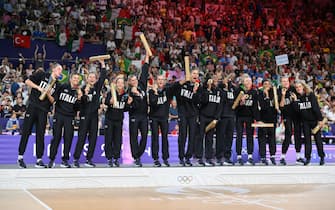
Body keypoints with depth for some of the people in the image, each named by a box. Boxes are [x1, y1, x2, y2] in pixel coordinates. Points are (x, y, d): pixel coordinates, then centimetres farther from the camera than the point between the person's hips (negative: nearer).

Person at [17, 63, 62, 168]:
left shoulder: (57, 85, 12)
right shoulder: (42, 75, 4)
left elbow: (52, 101, 8)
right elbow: (27, 81, -2)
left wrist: (48, 94, -11)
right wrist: (38, 88, -12)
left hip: (43, 111, 3)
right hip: (32, 107, -3)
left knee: (40, 135, 2)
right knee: (26, 131, -3)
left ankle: (39, 160, 6)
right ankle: (20, 156, 4)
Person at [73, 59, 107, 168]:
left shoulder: (97, 87, 8)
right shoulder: (83, 89, -1)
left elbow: (103, 77, 0)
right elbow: (80, 103, -8)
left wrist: (103, 64, -5)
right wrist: (85, 94, -22)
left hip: (94, 115, 4)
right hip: (85, 115, -4)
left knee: (93, 137, 3)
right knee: (82, 137, -6)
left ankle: (89, 159, 8)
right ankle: (76, 159, -4)